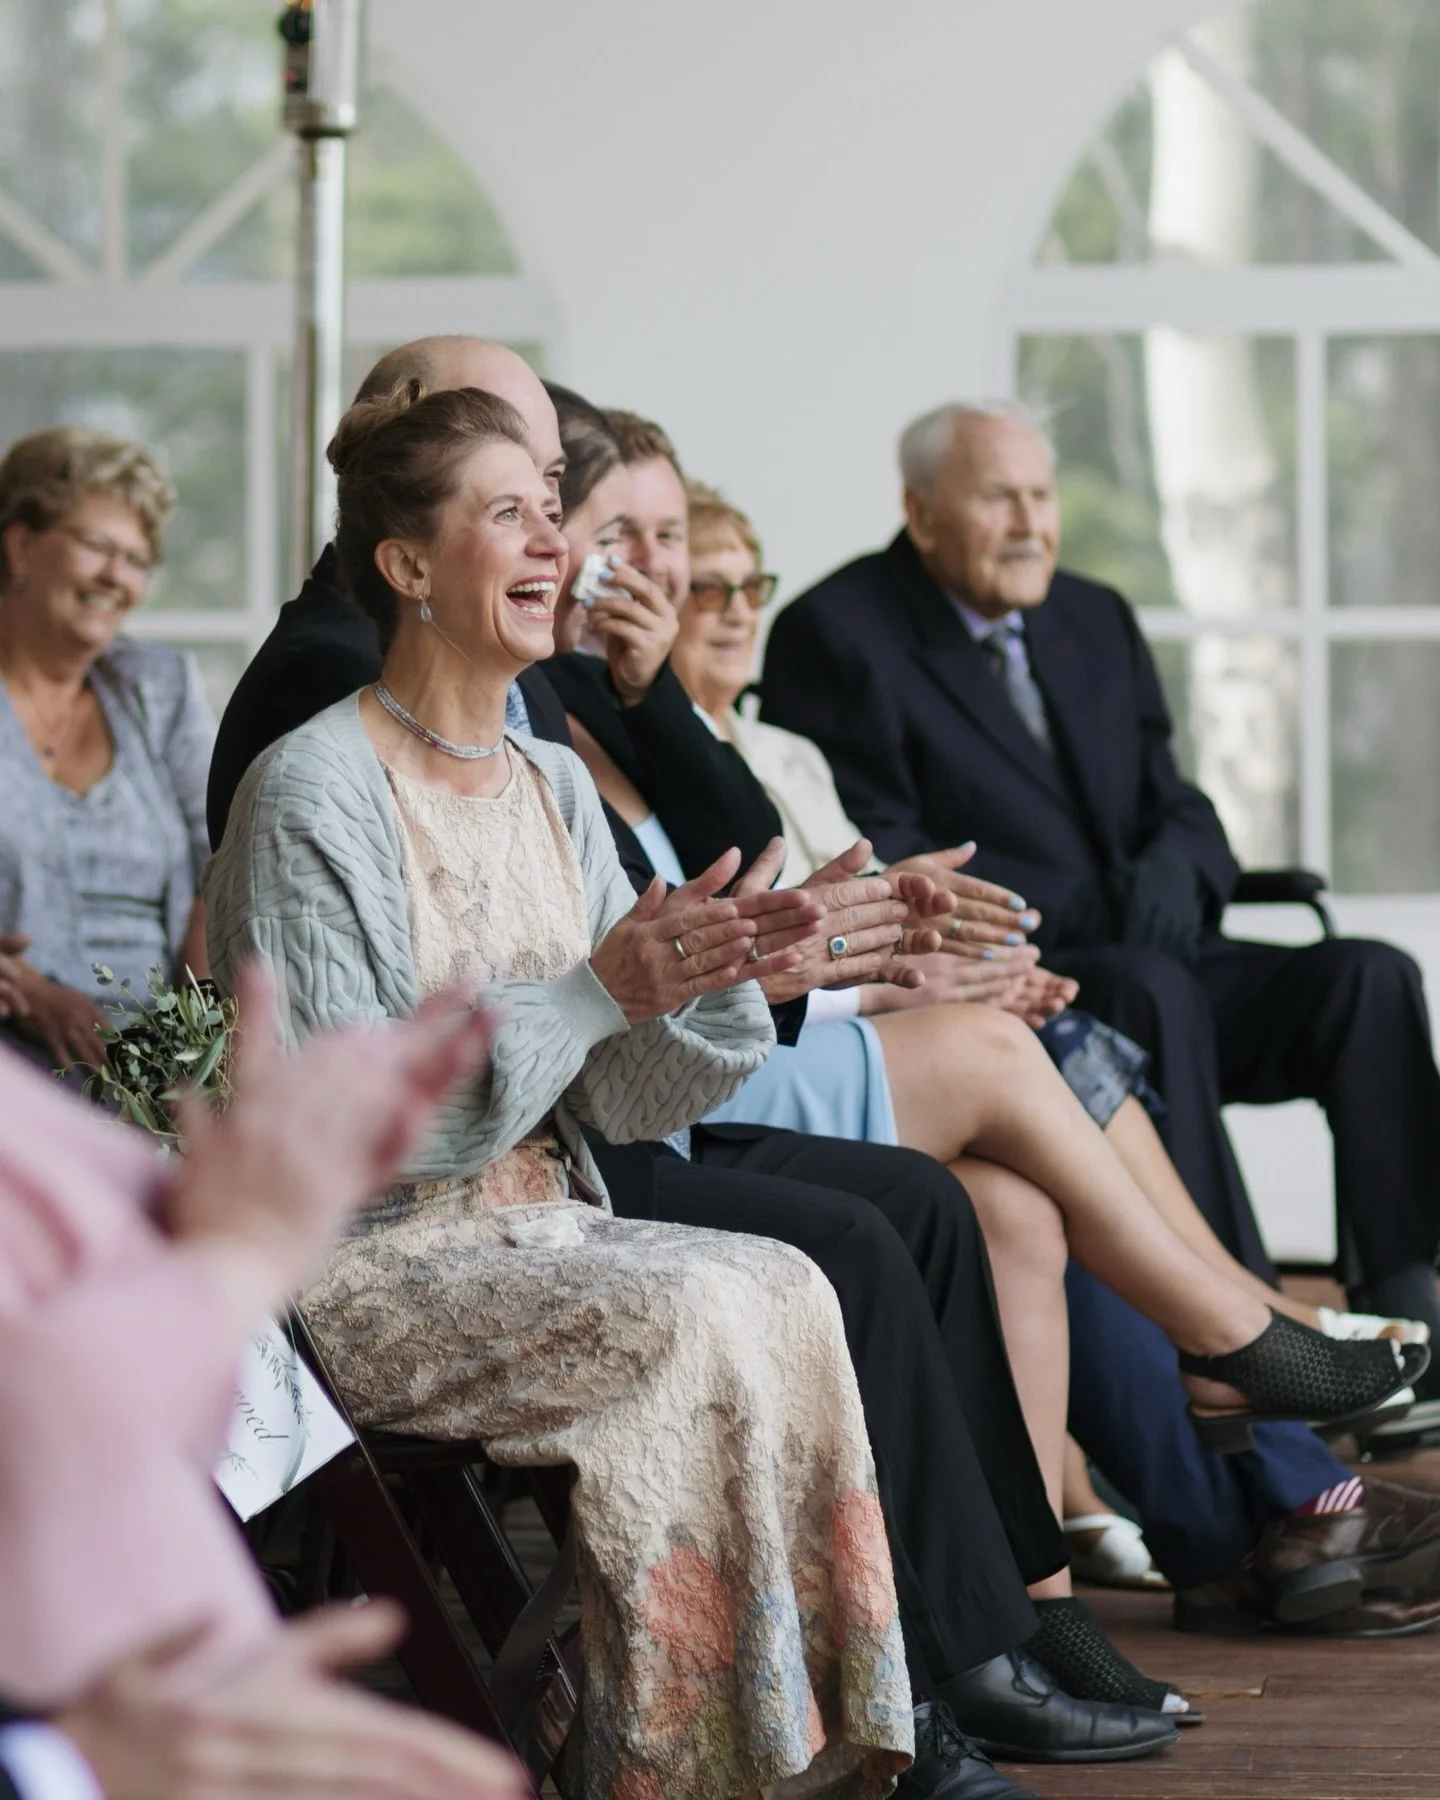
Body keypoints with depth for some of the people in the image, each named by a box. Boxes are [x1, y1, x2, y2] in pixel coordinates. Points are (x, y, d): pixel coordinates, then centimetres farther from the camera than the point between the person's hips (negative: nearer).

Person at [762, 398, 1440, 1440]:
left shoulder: (1097, 622, 19)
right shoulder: (836, 636, -2)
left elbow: (1177, 806, 18)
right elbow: (872, 856, -10)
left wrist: (1174, 872, -9)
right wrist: (1064, 911, -22)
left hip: (1148, 964, 7)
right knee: (1152, 991, -37)